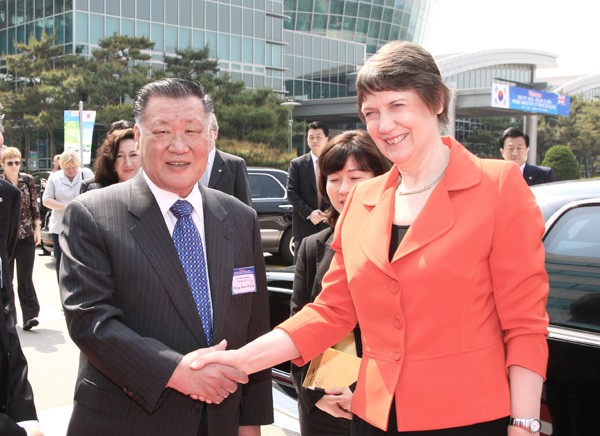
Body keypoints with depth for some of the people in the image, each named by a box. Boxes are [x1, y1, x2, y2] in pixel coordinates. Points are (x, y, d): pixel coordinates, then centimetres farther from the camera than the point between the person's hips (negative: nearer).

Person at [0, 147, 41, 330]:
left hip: (26, 236, 0)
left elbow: (34, 207, 6)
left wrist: (37, 228, 1)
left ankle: (30, 315, -3)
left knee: (25, 277, -4)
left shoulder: (28, 180, 1)